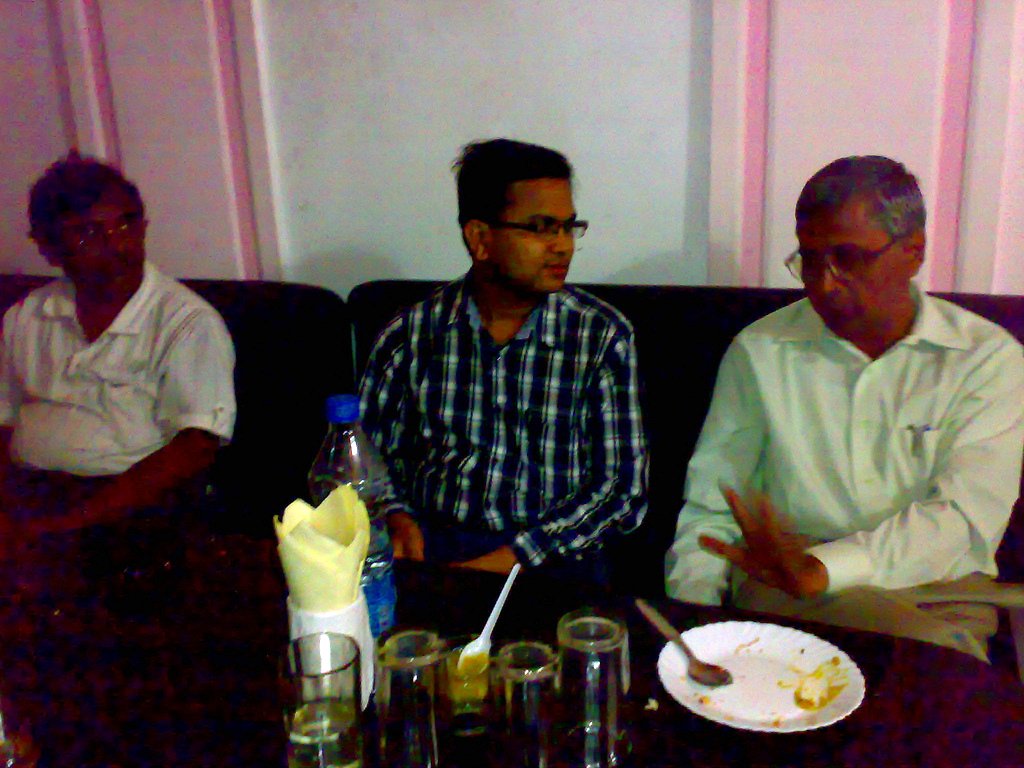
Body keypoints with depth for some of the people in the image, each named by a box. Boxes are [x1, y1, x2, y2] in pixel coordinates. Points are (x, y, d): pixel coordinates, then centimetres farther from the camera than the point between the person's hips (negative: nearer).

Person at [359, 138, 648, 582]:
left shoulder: (602, 336, 1)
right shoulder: (410, 334, 4)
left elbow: (622, 484, -2)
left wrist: (510, 558, -13)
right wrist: (398, 521, -10)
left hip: (551, 560, 0)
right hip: (430, 549, 1)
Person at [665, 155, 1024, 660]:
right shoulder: (759, 351, 5)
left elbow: (967, 515, -12)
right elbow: (709, 505, 4)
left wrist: (822, 569, -26)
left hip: (937, 587, 2)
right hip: (782, 584, -1)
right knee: (932, 646, -30)